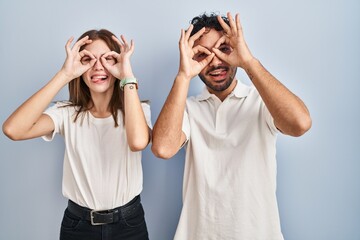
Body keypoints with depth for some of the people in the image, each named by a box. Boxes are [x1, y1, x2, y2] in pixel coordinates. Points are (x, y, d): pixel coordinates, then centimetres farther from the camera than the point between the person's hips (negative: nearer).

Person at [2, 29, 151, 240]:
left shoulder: (138, 109, -10)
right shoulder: (67, 113, -7)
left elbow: (138, 142, -34)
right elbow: (13, 130, -25)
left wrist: (128, 77, -29)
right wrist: (64, 75, -23)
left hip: (129, 222, 0)